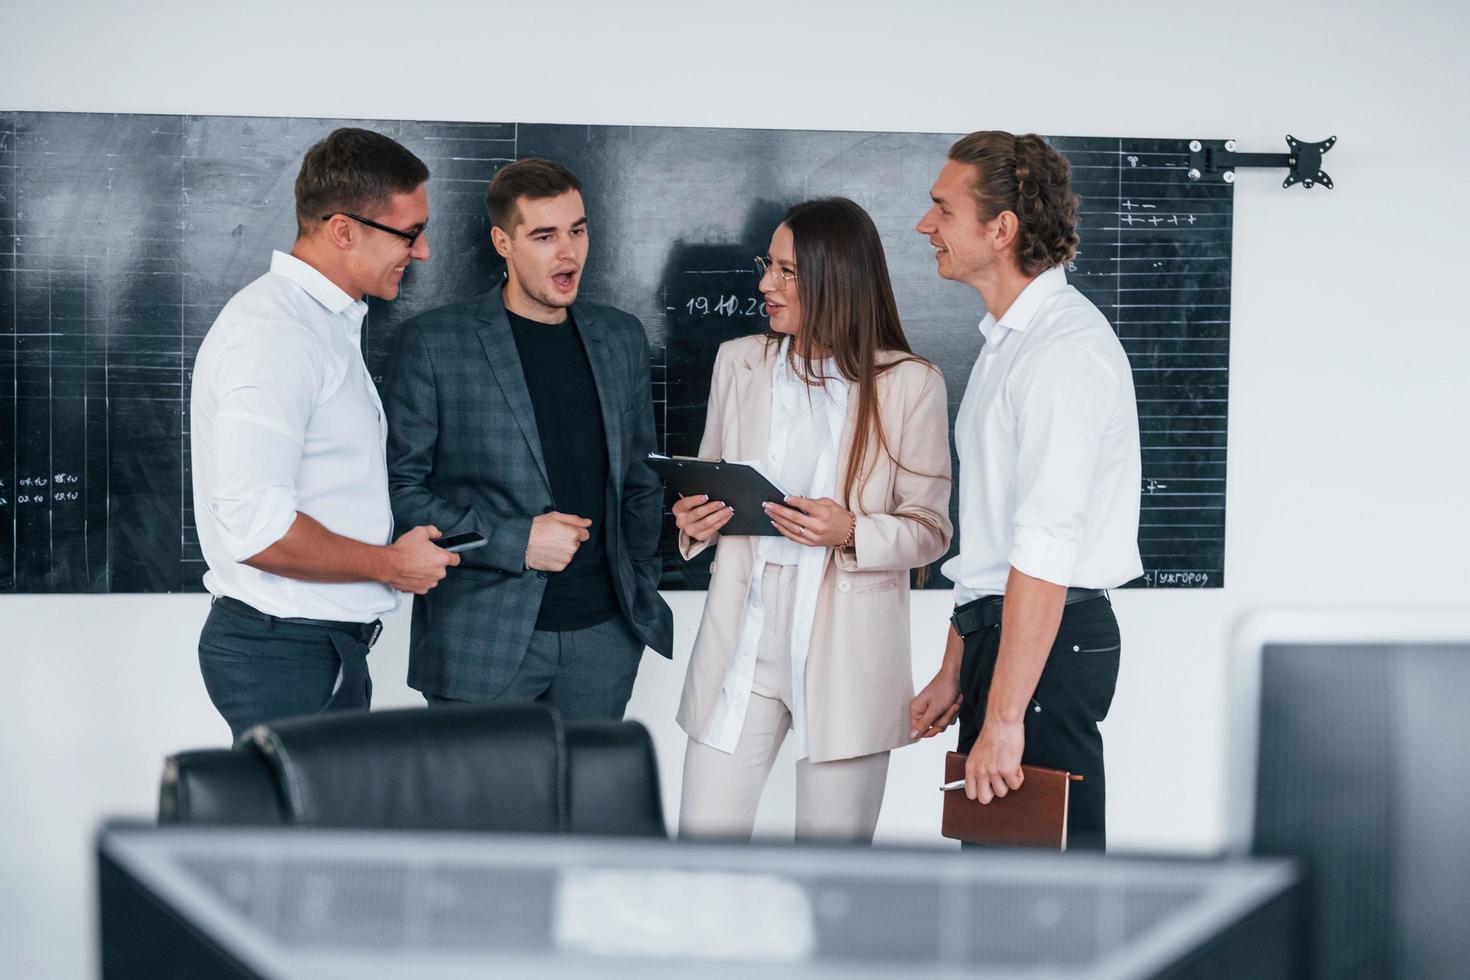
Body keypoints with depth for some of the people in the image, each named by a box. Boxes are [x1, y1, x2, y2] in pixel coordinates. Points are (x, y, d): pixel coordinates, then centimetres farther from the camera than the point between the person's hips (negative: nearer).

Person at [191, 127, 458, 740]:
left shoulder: (329, 321, 16)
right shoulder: (273, 335, -17)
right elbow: (254, 528, -25)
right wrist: (391, 563, -14)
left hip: (333, 643, 10)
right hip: (283, 650, -10)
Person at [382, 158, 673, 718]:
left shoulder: (620, 338, 11)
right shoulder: (434, 343, -4)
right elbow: (399, 487, -6)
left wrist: (642, 583, 9)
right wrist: (515, 541, -14)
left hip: (603, 635, 4)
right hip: (481, 644, -4)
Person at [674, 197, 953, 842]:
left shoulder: (909, 384, -3)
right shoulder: (739, 363, 8)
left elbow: (930, 529, -1)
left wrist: (852, 533, -19)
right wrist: (693, 522, -3)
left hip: (847, 648, -3)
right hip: (743, 637, 3)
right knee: (703, 840, 0)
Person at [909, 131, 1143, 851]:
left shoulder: (1067, 350, -17)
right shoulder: (1007, 342, 17)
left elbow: (1045, 554, -22)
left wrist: (1003, 718, -23)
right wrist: (953, 673, 20)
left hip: (1051, 638, -10)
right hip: (998, 628, 10)